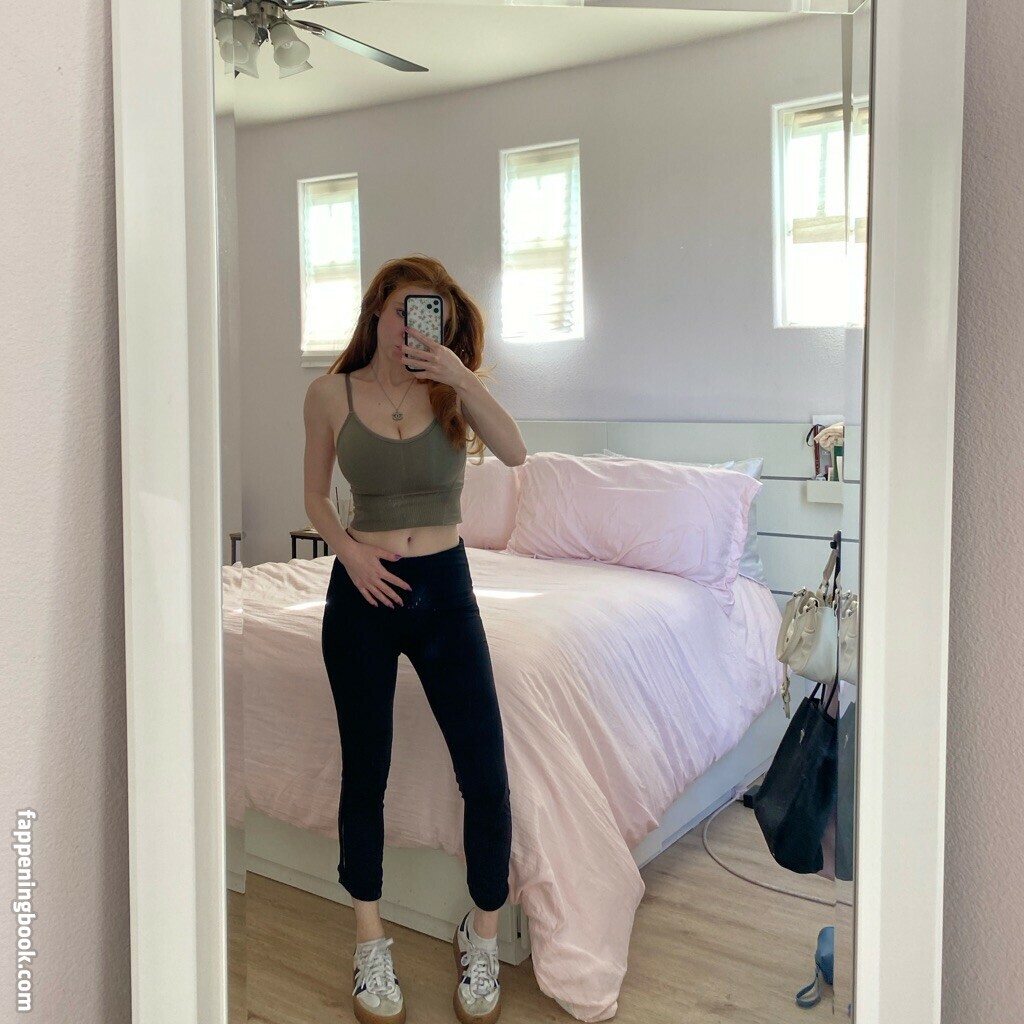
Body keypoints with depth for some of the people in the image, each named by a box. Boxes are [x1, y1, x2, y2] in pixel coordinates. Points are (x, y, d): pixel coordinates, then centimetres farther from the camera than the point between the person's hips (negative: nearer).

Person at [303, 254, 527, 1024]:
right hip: (362, 594, 0)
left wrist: (463, 377, -27)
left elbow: (515, 453, -17)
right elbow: (315, 496, 8)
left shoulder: (449, 388, 0)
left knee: (487, 778, -1)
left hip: (445, 591, 1)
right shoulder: (331, 394, -1)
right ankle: (371, 942, 32)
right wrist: (348, 549, -9)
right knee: (365, 773, 12)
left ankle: (483, 938, 24)